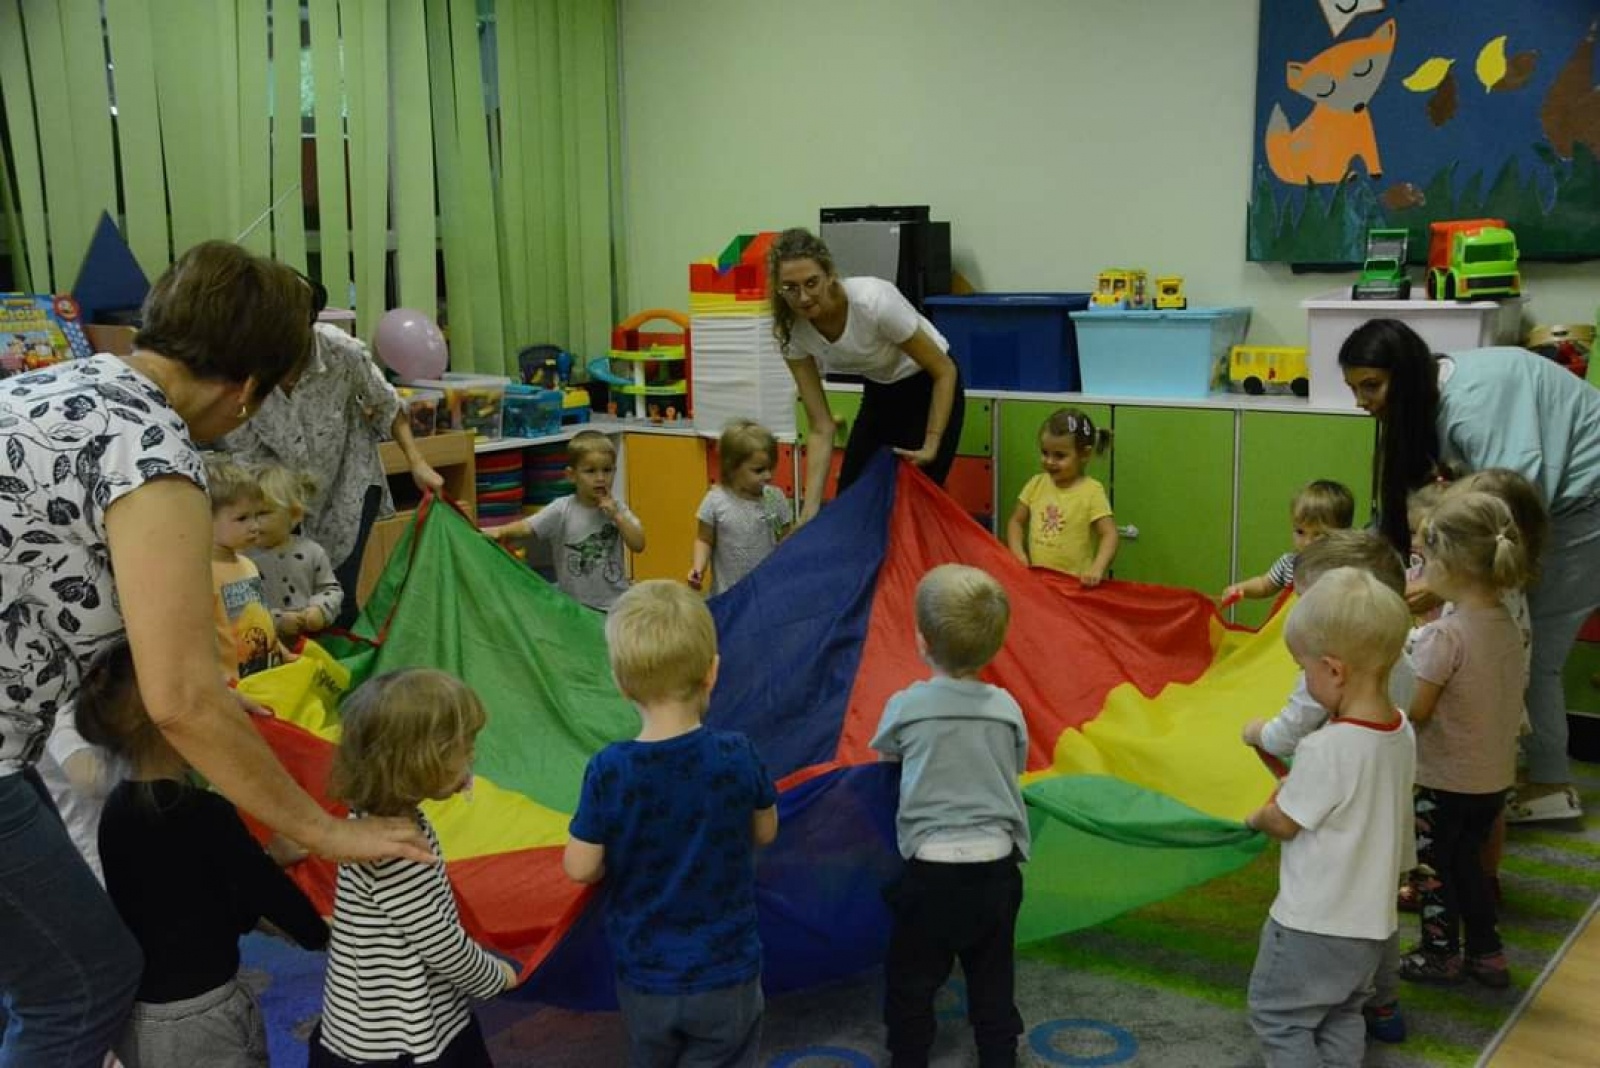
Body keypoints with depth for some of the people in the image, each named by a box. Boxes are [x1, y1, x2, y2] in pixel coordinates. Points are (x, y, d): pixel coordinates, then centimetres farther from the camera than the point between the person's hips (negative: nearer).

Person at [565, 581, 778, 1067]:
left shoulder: (608, 772, -20)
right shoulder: (737, 757, -18)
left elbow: (580, 868, -12)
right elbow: (765, 832, -1)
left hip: (643, 978, 1)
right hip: (725, 976, -1)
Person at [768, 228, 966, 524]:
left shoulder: (874, 301, -35)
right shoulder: (793, 331, -20)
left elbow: (945, 370, -21)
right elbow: (821, 428, -16)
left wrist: (930, 448, -23)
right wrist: (810, 510, -22)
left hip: (930, 389, -5)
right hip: (879, 394, 5)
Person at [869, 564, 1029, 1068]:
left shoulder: (906, 706, -8)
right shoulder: (1006, 708, -3)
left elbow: (884, 756, 11)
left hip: (931, 865, -2)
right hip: (996, 862, 3)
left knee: (912, 983, 12)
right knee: (993, 982, 16)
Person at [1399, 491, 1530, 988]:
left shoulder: (1443, 635, -24)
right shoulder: (1508, 626, -2)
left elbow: (1417, 713, -22)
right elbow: (1514, 690, 9)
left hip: (1444, 779, -7)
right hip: (1495, 776, 7)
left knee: (1433, 867, 13)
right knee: (1468, 861, 24)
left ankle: (1440, 955, 27)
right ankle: (1486, 953, 32)